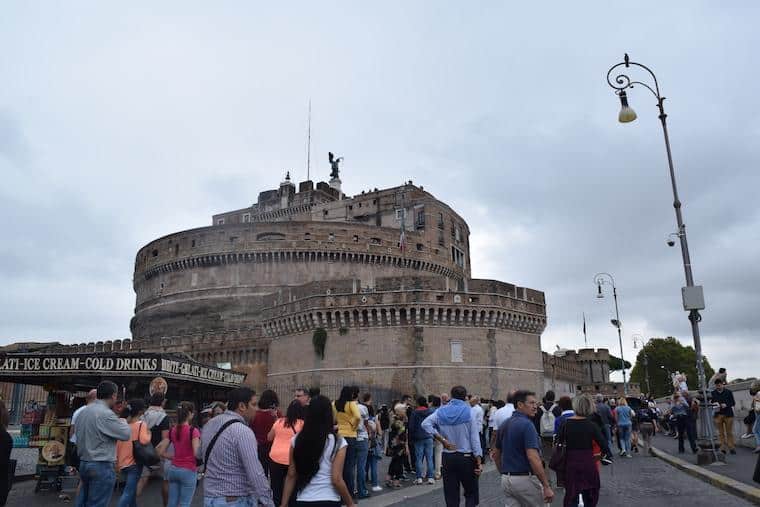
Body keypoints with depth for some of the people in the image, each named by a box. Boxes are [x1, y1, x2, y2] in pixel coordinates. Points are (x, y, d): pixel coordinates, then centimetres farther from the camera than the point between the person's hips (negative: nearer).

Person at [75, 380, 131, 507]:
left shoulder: (83, 412, 8)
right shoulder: (106, 414, -20)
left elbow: (78, 438, 16)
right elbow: (126, 434, -14)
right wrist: (123, 422, 4)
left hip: (83, 463, 9)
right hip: (101, 466, -9)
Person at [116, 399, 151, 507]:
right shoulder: (141, 424, -9)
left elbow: (118, 445, 11)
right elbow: (144, 440, -27)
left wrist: (118, 463, 18)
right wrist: (149, 434, -6)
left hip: (123, 463, 7)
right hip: (134, 463, -7)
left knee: (132, 491, 21)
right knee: (128, 492, -7)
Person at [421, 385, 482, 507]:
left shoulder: (441, 412, 2)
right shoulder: (468, 412, -5)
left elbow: (425, 424, -11)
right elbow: (475, 439, -7)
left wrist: (443, 440, -8)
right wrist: (479, 462, -6)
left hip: (448, 458, 2)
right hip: (466, 457, -2)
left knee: (451, 496, 9)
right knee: (471, 493, 11)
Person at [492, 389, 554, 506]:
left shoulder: (504, 425, 9)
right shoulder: (527, 424, -16)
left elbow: (496, 455, 16)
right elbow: (533, 457, -24)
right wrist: (546, 486, -22)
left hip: (506, 480, 7)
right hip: (525, 479, -7)